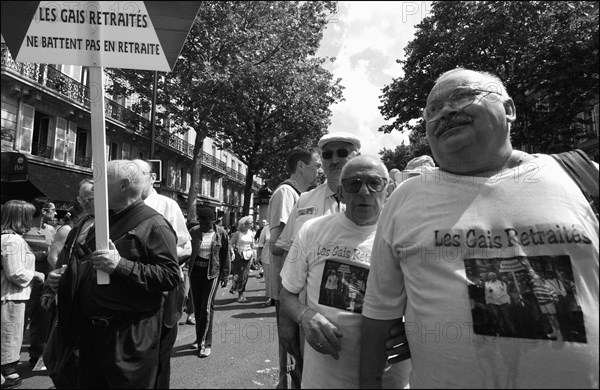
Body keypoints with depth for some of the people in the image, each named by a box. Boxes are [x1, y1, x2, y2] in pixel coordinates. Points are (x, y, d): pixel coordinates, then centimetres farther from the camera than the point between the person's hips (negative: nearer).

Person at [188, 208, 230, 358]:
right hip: (195, 271, 3)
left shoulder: (221, 233, -5)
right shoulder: (194, 232, -1)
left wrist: (225, 275, 0)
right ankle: (200, 339, 25)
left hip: (212, 272, -3)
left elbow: (225, 256, 1)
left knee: (207, 307, -7)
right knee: (197, 306, 10)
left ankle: (205, 343, 1)